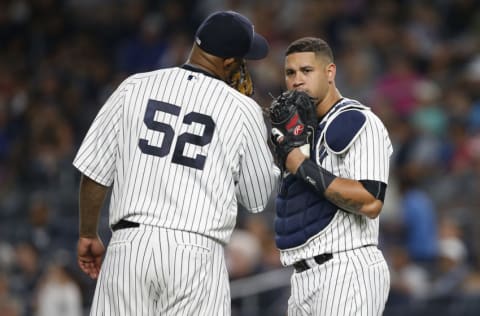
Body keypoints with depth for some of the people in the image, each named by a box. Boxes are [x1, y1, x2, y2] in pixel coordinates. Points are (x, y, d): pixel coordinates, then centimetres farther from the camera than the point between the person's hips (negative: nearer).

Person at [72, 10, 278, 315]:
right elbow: (257, 197, 13)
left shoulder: (135, 88, 6)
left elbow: (95, 171, 7)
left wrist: (88, 235, 21)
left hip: (130, 245, 2)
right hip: (197, 254, -2)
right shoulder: (242, 110, 1)